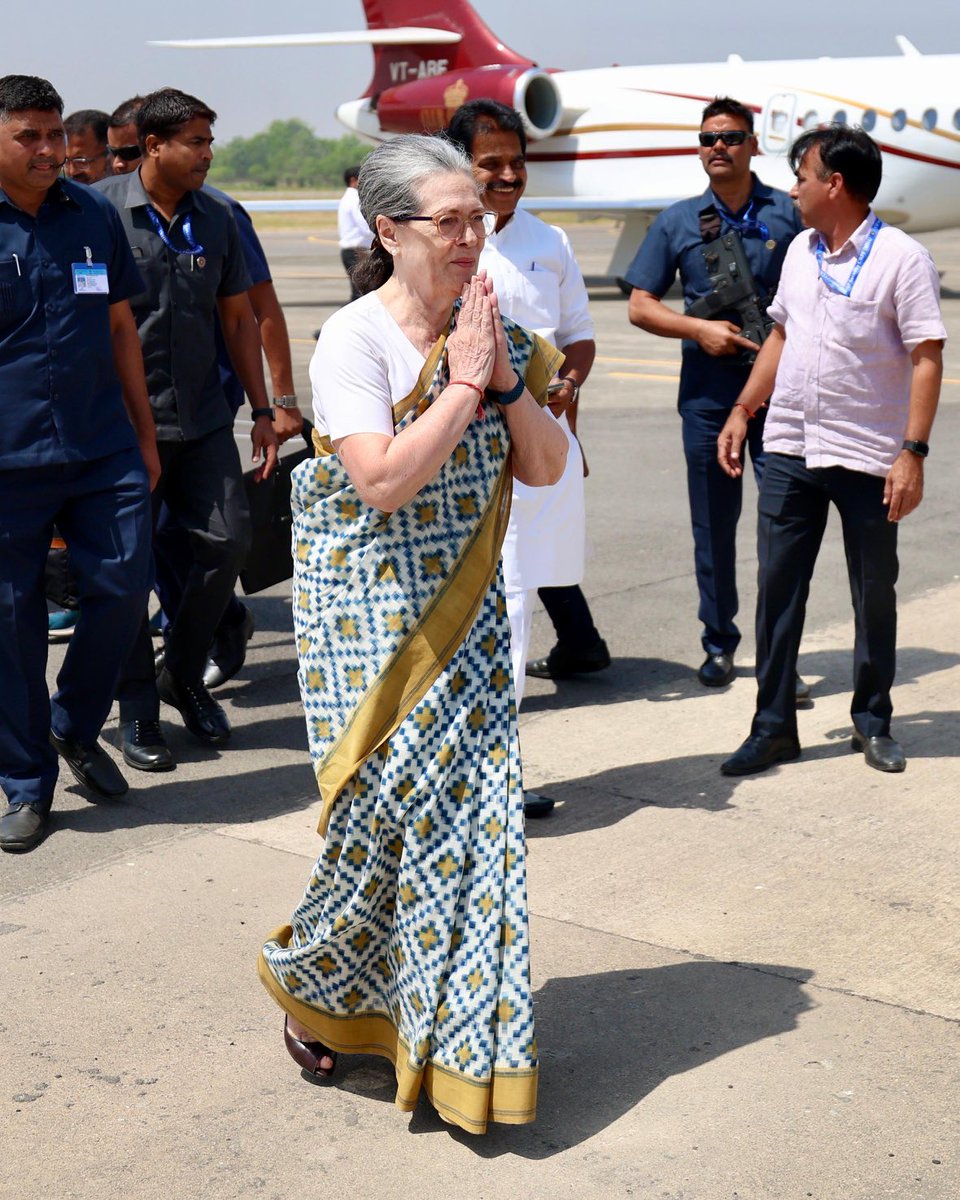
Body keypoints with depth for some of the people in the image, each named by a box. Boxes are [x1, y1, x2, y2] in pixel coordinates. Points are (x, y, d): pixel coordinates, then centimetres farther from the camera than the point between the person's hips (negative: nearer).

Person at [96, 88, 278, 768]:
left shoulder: (216, 219, 9)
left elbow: (239, 318, 16)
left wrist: (262, 411, 13)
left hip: (203, 418, 4)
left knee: (229, 540, 0)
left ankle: (185, 675, 22)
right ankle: (138, 711, 15)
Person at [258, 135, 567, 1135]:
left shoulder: (492, 331, 5)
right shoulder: (353, 340, -13)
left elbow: (546, 468, 2)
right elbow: (385, 481, -25)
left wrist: (508, 381, -12)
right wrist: (463, 381, -20)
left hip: (464, 611, 5)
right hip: (369, 611, -5)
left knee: (470, 807, 3)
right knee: (389, 810, -2)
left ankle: (459, 1034, 18)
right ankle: (309, 985, 27)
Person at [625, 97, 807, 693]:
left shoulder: (789, 214, 5)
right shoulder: (678, 221, 9)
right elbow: (641, 306, 8)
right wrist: (700, 329, -7)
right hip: (708, 391, 1)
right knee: (714, 521, 7)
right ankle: (719, 643, 21)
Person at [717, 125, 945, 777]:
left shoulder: (902, 258, -10)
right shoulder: (801, 251, 10)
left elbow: (927, 361, -12)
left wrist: (913, 454, -18)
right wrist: (741, 412, 14)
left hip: (867, 458, -5)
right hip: (790, 452, 5)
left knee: (875, 595, 7)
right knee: (778, 588, 5)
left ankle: (873, 721, 22)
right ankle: (774, 726, 13)